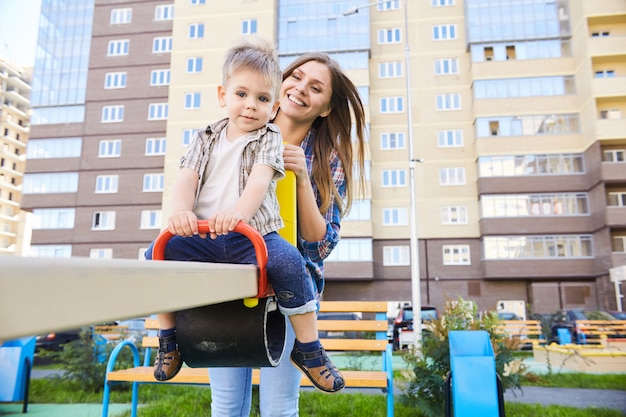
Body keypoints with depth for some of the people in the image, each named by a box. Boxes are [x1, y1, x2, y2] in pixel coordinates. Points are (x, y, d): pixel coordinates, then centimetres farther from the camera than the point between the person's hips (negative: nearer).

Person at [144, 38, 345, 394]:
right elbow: (187, 179, 1)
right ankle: (169, 338, 9)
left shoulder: (269, 139, 5)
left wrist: (239, 212, -36)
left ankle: (308, 348, -10)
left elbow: (260, 180, -14)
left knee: (288, 260, -30)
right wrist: (181, 211, -23)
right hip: (202, 238, 4)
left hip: (253, 235, -3)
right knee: (158, 253, -13)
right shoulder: (206, 140, 16)